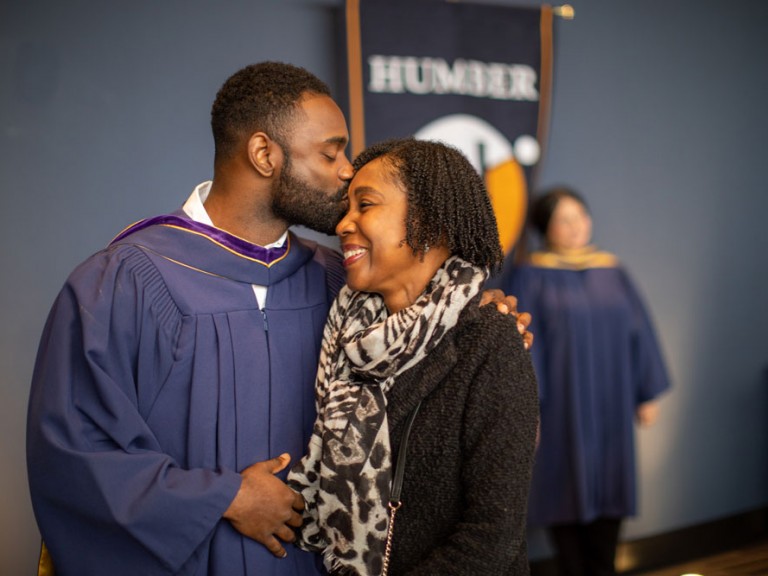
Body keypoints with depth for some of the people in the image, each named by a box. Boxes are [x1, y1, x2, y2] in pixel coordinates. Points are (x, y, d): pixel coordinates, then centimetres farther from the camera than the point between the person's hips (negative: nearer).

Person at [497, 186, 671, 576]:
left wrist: (648, 393, 7)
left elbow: (638, 333, 10)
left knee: (609, 487, 9)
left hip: (610, 405, 4)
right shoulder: (529, 277, -3)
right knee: (567, 488, 3)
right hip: (561, 408, -4)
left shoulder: (612, 271, 8)